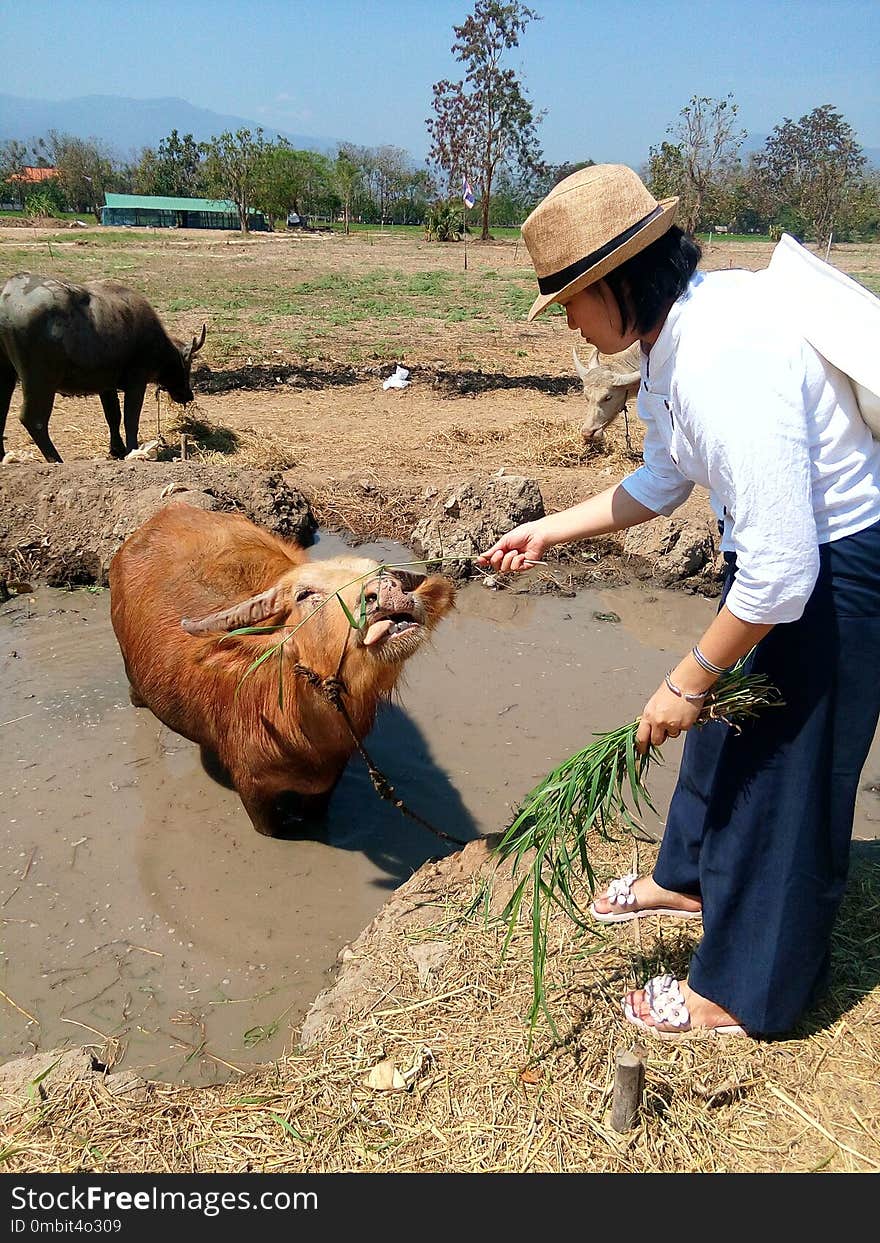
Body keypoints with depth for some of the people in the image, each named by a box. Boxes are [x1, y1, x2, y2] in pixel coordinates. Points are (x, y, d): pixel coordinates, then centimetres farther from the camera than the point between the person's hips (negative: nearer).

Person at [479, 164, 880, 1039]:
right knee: (730, 714, 24)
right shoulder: (681, 329, 0)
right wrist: (547, 532, 17)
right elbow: (661, 483, 15)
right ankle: (689, 875, 50)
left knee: (781, 772, 4)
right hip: (792, 543, 10)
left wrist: (686, 681, -21)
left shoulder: (727, 362, -32)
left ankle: (741, 995, 26)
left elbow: (781, 569, -32)